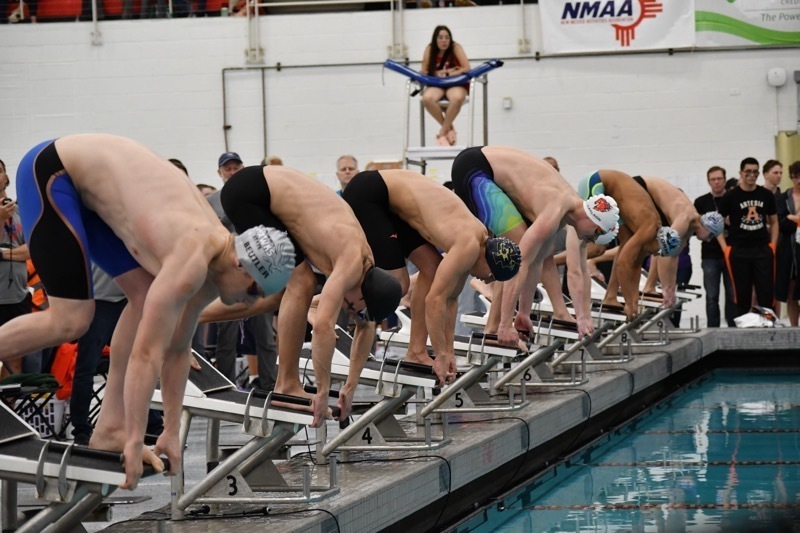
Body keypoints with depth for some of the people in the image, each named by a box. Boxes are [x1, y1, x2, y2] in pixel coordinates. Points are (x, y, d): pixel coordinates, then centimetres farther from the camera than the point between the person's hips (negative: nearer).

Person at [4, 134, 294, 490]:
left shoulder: (216, 263, -3)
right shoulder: (191, 263, -30)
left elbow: (177, 348, 7)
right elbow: (147, 354, -30)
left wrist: (171, 433, 7)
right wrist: (136, 442, -27)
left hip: (89, 192, 9)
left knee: (148, 300, -1)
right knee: (71, 320, -15)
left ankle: (109, 429, 2)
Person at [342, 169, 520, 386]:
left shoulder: (479, 237, 3)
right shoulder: (469, 246, -24)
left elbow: (451, 297, 12)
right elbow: (435, 299, -25)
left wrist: (448, 352, 11)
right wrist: (441, 357, -19)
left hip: (389, 202, 10)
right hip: (365, 195, -10)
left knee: (432, 268, 6)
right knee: (395, 283, -13)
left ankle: (416, 352, 9)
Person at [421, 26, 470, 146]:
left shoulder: (455, 47, -8)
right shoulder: (430, 49, -3)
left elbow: (466, 68, -13)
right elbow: (424, 72, -2)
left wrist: (447, 74, -16)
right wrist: (439, 73, -15)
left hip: (456, 84, -2)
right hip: (436, 85, 2)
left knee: (457, 98, -40)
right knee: (427, 98, -35)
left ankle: (443, 132, -20)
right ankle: (449, 128, -14)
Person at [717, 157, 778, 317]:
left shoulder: (766, 195, 8)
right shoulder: (731, 197, 0)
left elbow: (774, 222, 17)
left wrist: (773, 244, 5)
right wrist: (725, 248, -4)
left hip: (763, 250, 2)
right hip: (739, 252, -2)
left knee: (766, 295, -3)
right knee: (742, 296, 3)